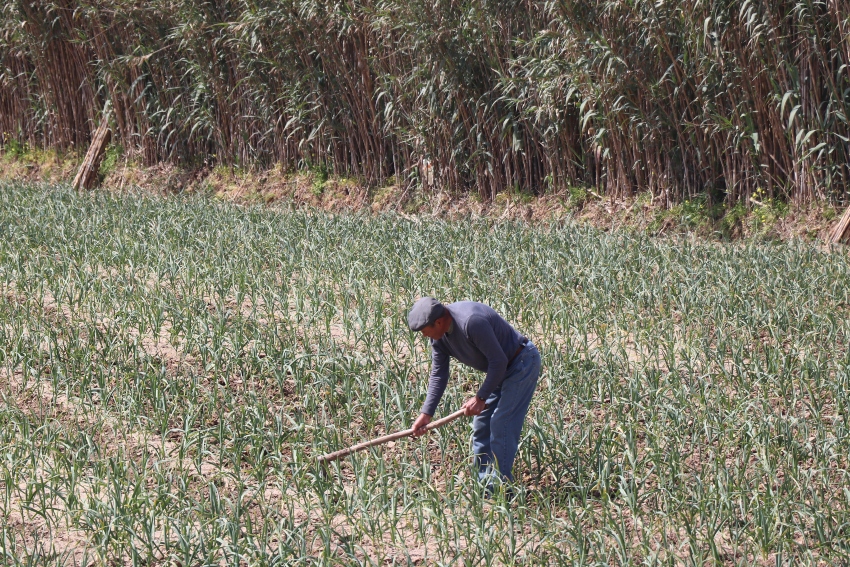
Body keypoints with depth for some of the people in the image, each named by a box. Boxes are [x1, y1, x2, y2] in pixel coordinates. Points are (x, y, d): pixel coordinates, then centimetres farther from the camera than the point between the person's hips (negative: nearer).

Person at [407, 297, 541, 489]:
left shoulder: (472, 322, -34)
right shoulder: (438, 336, -5)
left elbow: (498, 361, -28)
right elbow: (438, 374, 2)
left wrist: (481, 397, -21)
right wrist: (426, 413, -4)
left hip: (522, 363, -9)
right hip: (501, 371, 9)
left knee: (501, 425, -14)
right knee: (481, 425, 10)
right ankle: (483, 486, 17)